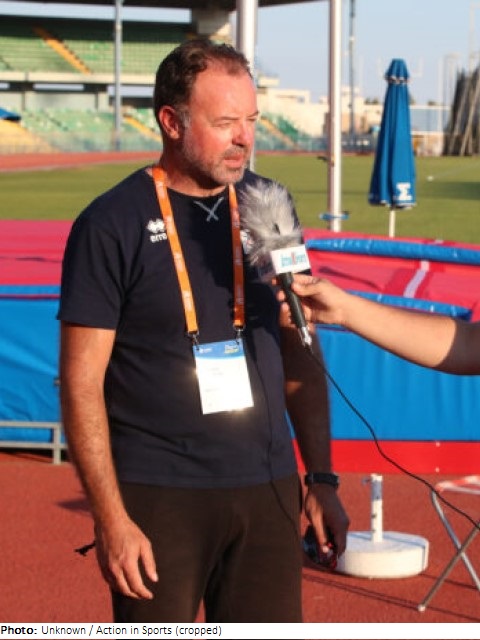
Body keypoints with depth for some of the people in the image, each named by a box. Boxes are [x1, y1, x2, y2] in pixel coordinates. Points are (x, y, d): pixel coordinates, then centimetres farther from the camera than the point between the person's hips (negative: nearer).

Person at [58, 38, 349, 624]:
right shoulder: (112, 225, -7)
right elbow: (82, 382, -8)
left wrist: (320, 477, 9)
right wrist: (111, 519, -14)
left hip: (267, 490, 4)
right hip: (157, 497, -4)